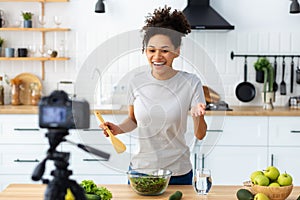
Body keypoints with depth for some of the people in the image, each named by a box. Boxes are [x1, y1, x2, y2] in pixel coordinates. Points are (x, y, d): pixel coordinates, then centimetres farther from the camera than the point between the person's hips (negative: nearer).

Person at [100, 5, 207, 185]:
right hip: (139, 169, 2)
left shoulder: (190, 83, -11)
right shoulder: (137, 82, -4)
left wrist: (198, 115, -29)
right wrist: (118, 129, -8)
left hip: (178, 173, -2)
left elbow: (200, 135, -9)